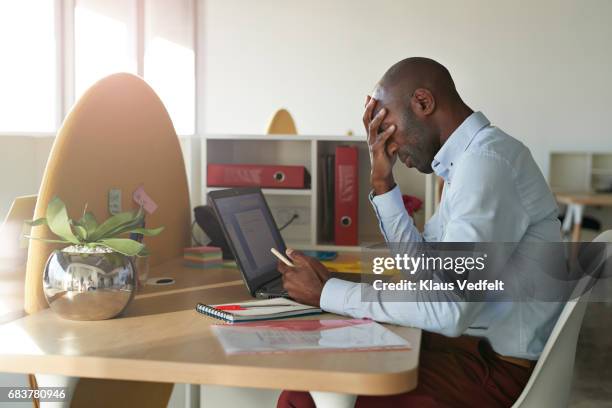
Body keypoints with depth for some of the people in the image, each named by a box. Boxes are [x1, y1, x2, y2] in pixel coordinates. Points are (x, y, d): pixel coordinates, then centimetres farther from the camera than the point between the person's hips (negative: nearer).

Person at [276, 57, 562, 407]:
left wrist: (327, 292, -17)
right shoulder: (473, 156, 12)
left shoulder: (487, 161, -20)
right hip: (479, 344, 10)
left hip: (500, 369, -10)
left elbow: (449, 310, -27)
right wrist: (382, 180, 7)